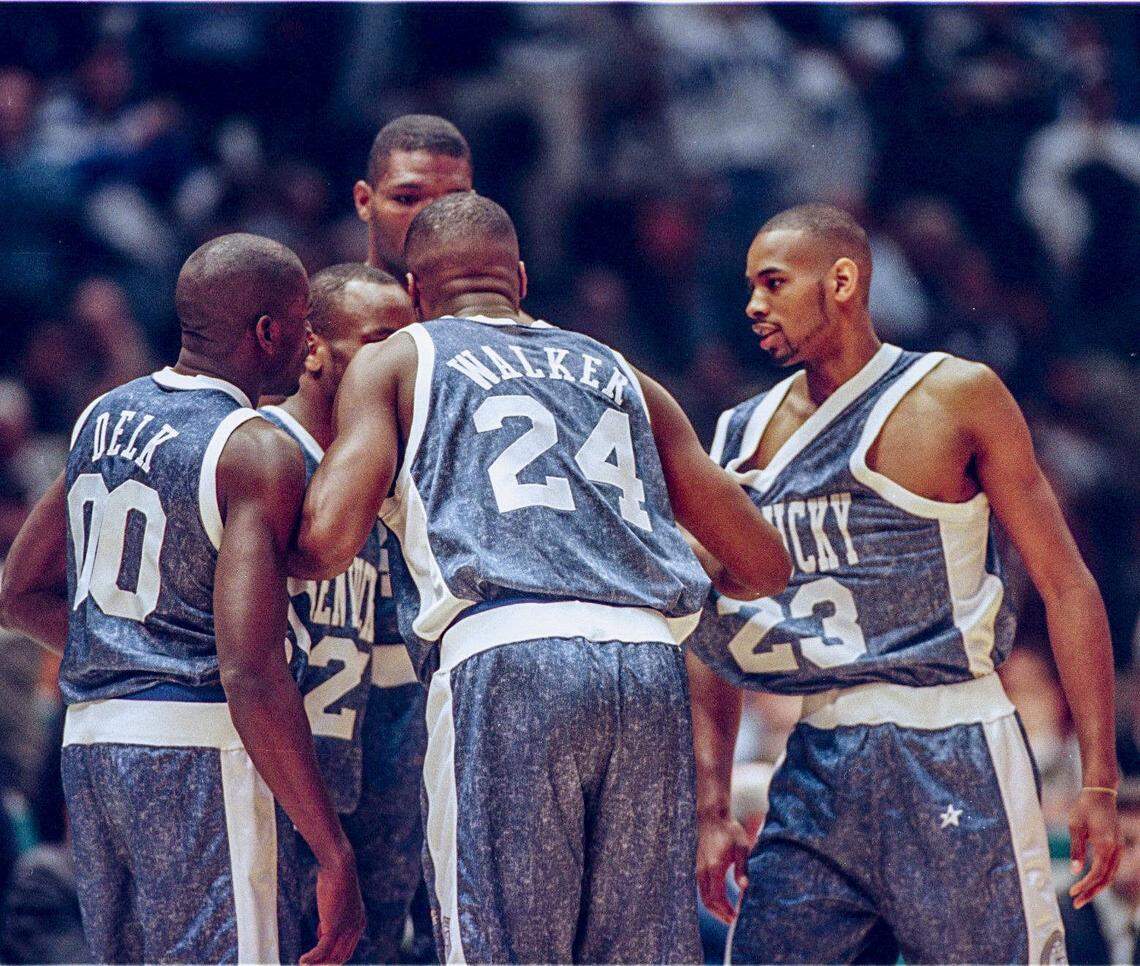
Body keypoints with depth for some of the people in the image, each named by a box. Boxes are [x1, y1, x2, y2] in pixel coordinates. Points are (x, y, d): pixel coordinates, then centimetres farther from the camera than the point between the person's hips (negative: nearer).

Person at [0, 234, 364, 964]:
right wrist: (334, 854, -20)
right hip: (200, 754, -8)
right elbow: (249, 673, -21)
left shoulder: (105, 417, 12)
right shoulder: (258, 454, -12)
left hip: (89, 743, 8)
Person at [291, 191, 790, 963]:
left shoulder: (396, 362, 17)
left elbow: (329, 538, 1)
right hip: (651, 665, 4)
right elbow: (763, 565, 25)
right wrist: (699, 590, 48)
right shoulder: (620, 374, 28)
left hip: (503, 659, -4)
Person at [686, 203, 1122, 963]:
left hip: (953, 759, -5)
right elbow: (715, 637, 17)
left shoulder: (956, 397, -2)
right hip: (823, 764, 5)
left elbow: (1066, 586, -2)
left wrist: (1099, 784, -7)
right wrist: (712, 810, 10)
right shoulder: (748, 436, 11)